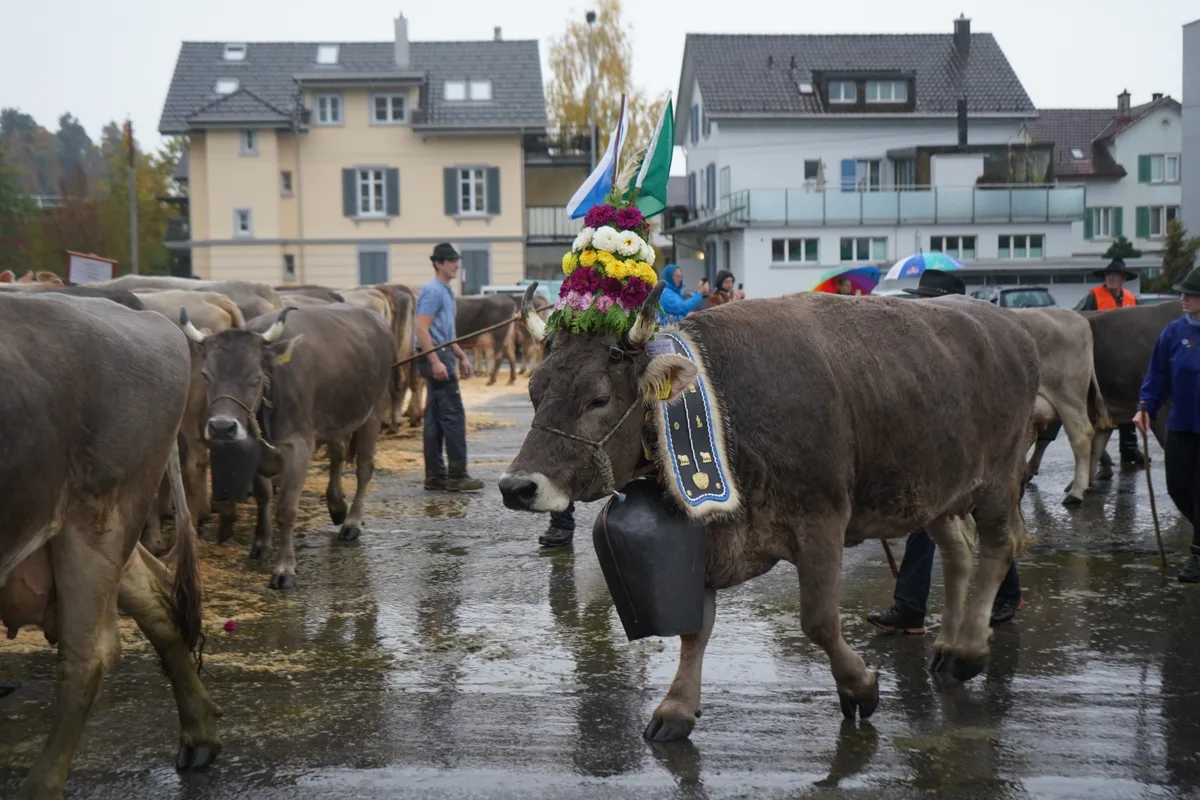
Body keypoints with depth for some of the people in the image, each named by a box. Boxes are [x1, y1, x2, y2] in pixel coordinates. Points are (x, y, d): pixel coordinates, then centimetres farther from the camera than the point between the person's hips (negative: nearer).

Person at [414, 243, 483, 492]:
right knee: (453, 415, -10)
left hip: (442, 356, 10)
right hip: (434, 357, -10)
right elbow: (422, 329, -20)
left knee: (436, 418, 10)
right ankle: (457, 475, -8)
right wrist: (436, 361, -26)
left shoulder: (445, 291, 20)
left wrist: (461, 357, 26)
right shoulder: (433, 291, -11)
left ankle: (435, 476, 12)